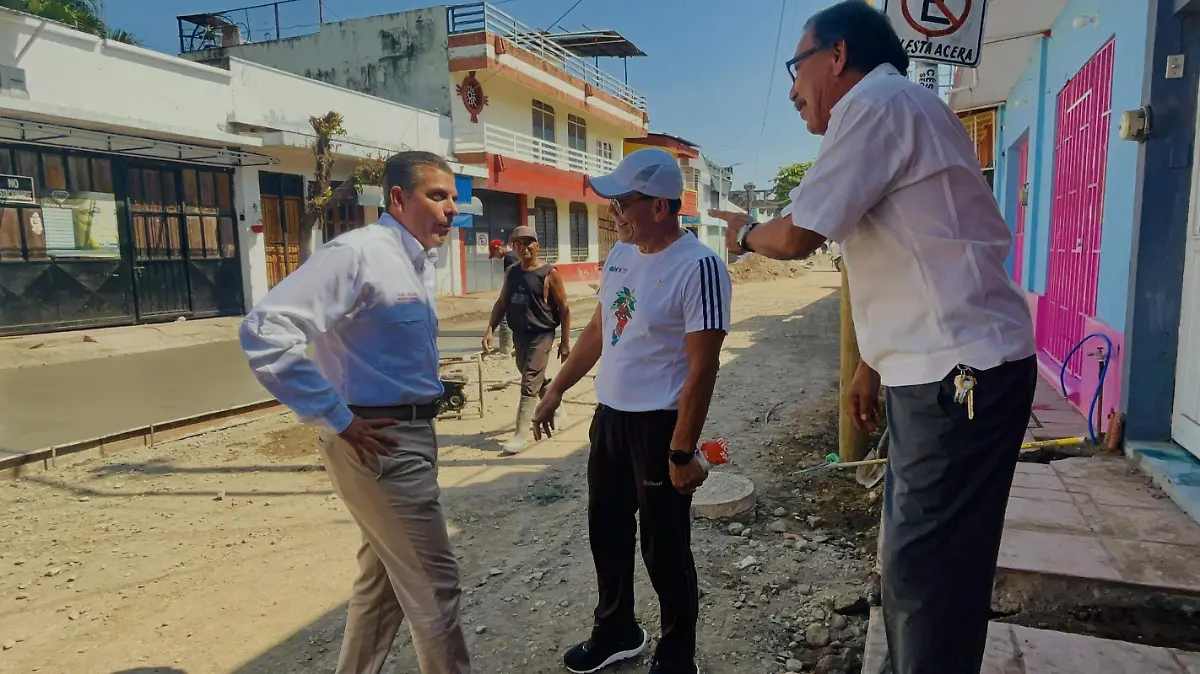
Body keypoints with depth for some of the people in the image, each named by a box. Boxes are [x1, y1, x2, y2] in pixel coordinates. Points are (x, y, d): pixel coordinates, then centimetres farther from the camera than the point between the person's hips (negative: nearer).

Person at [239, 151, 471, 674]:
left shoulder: (417, 262, 10)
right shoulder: (358, 253, -18)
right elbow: (265, 331, -27)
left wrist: (421, 414, 14)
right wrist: (339, 421, -23)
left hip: (410, 435, 9)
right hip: (379, 442, -9)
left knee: (384, 576, 21)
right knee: (433, 585, 2)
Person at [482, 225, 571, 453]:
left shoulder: (549, 273, -10)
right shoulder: (511, 273, 8)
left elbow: (564, 309, -7)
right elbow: (502, 302, 12)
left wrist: (565, 342, -9)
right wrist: (490, 329, -3)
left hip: (541, 335, -7)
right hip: (519, 334, 7)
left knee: (529, 384, -10)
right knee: (534, 379, 21)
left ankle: (521, 434, -7)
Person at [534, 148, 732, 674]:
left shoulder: (698, 267, -18)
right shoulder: (620, 253, 6)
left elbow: (702, 368, -19)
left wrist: (682, 452, -19)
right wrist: (557, 390, 17)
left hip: (659, 425, -8)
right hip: (609, 416, 8)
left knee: (664, 548, 8)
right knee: (607, 532, 20)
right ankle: (615, 630, 42)